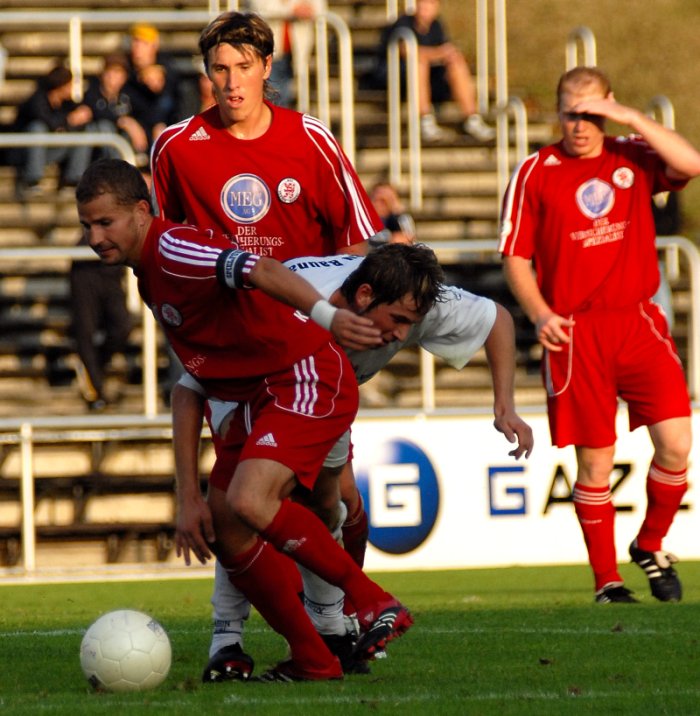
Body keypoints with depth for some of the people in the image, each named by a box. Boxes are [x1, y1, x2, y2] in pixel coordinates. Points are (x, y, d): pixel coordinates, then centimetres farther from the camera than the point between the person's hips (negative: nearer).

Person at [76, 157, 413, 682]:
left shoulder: (172, 249, -15)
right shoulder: (146, 269, 16)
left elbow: (262, 272, -32)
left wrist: (324, 314, -49)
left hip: (307, 380, -10)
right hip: (263, 400, 10)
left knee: (248, 502, -28)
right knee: (226, 526, 4)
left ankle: (376, 604, -19)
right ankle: (313, 662, 10)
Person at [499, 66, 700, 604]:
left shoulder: (634, 159, 8)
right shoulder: (535, 174, 3)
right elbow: (516, 257, 3)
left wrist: (631, 117, -13)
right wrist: (540, 314, -12)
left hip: (639, 321, 2)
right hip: (575, 332, -2)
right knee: (595, 461, -1)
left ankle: (651, 545, 16)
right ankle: (607, 580, 10)